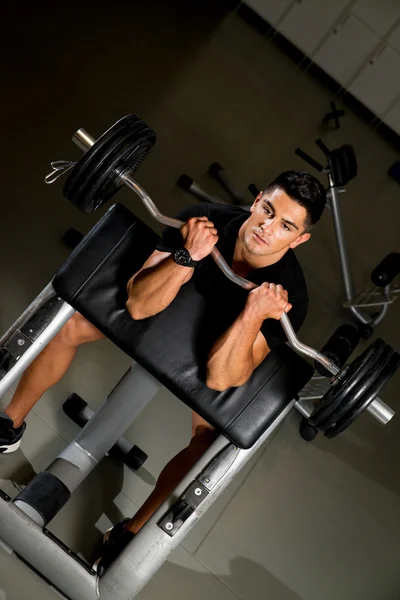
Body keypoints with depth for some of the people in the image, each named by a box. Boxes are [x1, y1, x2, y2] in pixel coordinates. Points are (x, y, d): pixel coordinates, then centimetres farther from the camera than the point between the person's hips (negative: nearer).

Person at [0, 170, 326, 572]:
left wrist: (254, 315, -51)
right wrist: (187, 257, -47)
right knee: (71, 326, -9)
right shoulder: (204, 221, -31)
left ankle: (131, 532, -2)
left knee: (210, 438, -24)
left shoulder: (287, 295, -35)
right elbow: (138, 305, -32)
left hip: (222, 341, -2)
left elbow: (219, 378, -38)